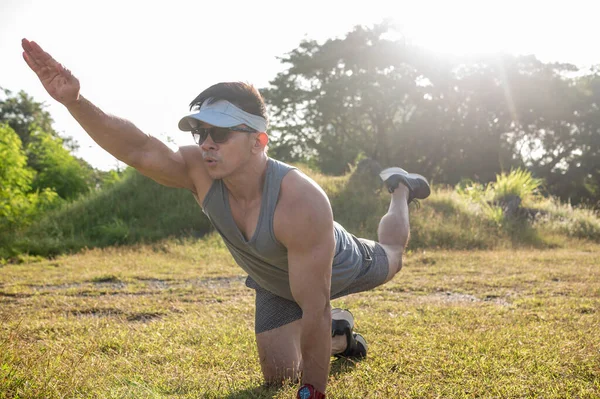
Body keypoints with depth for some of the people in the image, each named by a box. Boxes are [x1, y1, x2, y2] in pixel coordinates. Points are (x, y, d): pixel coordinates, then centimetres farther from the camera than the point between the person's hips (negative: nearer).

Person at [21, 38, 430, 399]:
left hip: (338, 267, -3)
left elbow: (314, 307, -43)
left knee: (391, 257, 28)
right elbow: (137, 148, -49)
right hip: (275, 284, 3)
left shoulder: (301, 202, -48)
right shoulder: (201, 172, -33)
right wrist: (74, 101, -65)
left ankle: (399, 187, 57)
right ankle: (340, 334, 33)